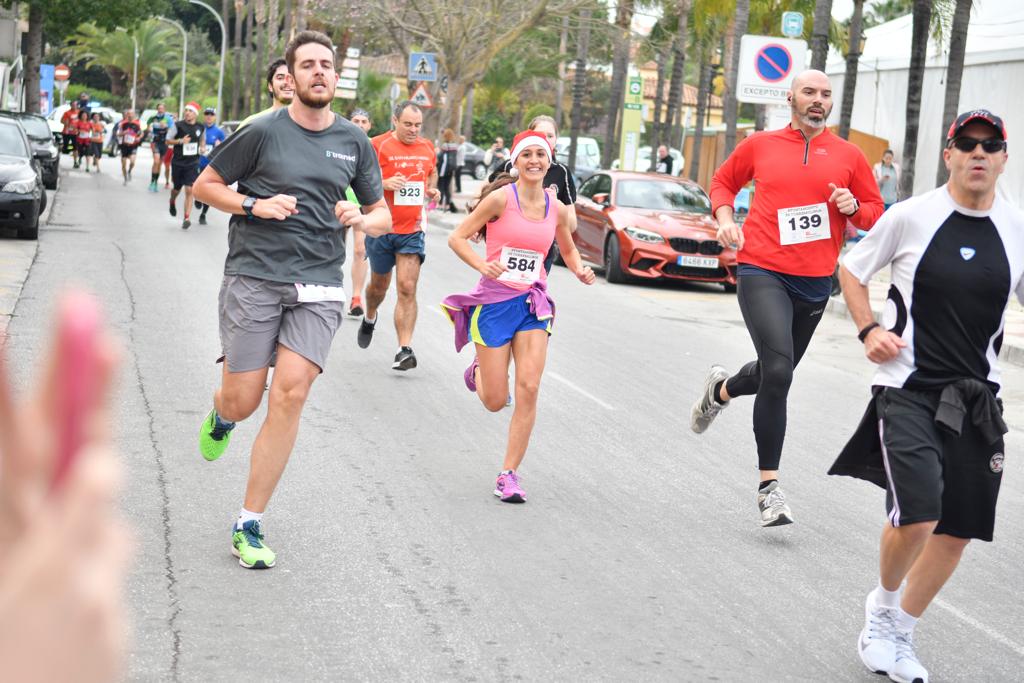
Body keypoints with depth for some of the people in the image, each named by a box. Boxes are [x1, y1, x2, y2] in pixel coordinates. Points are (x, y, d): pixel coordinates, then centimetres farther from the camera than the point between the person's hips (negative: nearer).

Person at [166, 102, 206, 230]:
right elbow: (168, 141, -1)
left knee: (189, 190, -11)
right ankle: (172, 203, 49)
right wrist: (180, 141, -18)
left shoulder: (201, 127, 1)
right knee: (177, 188, 14)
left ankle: (187, 218, -9)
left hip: (193, 163, 0)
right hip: (178, 162, 0)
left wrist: (203, 148, 0)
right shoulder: (178, 126, -7)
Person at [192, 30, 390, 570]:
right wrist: (255, 205, -10)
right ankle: (221, 413, 40)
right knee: (243, 402, -3)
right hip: (253, 278, -2)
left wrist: (361, 219, -6)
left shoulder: (355, 142, 10)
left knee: (290, 394, -13)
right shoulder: (263, 132, -1)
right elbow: (205, 186, 7)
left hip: (318, 287, 2)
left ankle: (249, 525, -3)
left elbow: (384, 215, 18)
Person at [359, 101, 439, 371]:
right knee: (379, 284, 16)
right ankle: (369, 318, 50)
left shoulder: (427, 147, 7)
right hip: (381, 228, -2)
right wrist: (384, 183, -23)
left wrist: (432, 189, 5)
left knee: (407, 288, -10)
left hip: (412, 231, 2)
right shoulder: (378, 145, -8)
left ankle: (405, 349, -13)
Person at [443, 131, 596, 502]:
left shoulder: (557, 208, 4)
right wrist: (482, 265, -25)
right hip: (494, 302, -3)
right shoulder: (501, 198, -10)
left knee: (529, 389, -11)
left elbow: (568, 249, 22)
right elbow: (457, 238, -7)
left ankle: (510, 474, 0)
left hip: (533, 304, 3)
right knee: (496, 401, 1)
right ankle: (477, 372, 39)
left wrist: (580, 270, 0)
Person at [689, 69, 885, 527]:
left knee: (775, 372, 17)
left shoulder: (848, 157, 6)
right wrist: (725, 218, 1)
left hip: (815, 282, 4)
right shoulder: (759, 146, 4)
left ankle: (721, 390, 54)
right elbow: (723, 181, 19)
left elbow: (875, 213, 14)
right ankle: (769, 486, -10)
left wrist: (854, 207, -8)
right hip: (761, 271, -3)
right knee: (778, 371, -20)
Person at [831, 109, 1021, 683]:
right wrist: (869, 330, -4)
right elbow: (852, 269, 10)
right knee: (917, 517, -19)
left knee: (959, 530, 6)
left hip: (976, 398, 4)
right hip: (908, 390, -4)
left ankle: (901, 635, 28)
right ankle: (884, 605, 13)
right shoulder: (912, 216, -5)